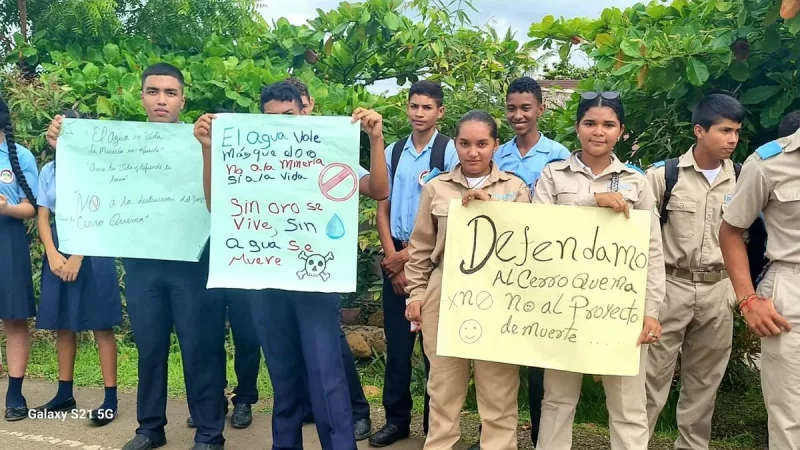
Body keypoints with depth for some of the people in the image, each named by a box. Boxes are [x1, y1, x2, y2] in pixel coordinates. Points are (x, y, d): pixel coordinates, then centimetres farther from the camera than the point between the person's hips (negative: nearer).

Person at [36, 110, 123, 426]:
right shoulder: (48, 171, 9)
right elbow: (43, 217, 9)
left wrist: (78, 257, -13)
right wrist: (53, 254, -6)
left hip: (91, 251, -6)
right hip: (58, 251, 6)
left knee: (101, 325, -4)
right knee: (62, 325, 10)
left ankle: (110, 398, -1)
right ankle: (65, 394, 22)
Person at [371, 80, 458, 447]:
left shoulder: (450, 151, -7)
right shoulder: (392, 152, 8)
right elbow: (382, 209, 9)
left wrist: (413, 255, -9)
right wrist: (393, 255, -3)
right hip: (395, 257, 4)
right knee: (397, 341, 10)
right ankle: (397, 419, 21)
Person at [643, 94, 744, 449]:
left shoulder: (742, 180, 3)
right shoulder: (664, 174, -6)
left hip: (718, 291, 3)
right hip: (670, 287, -3)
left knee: (704, 381, 12)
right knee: (652, 375, 1)